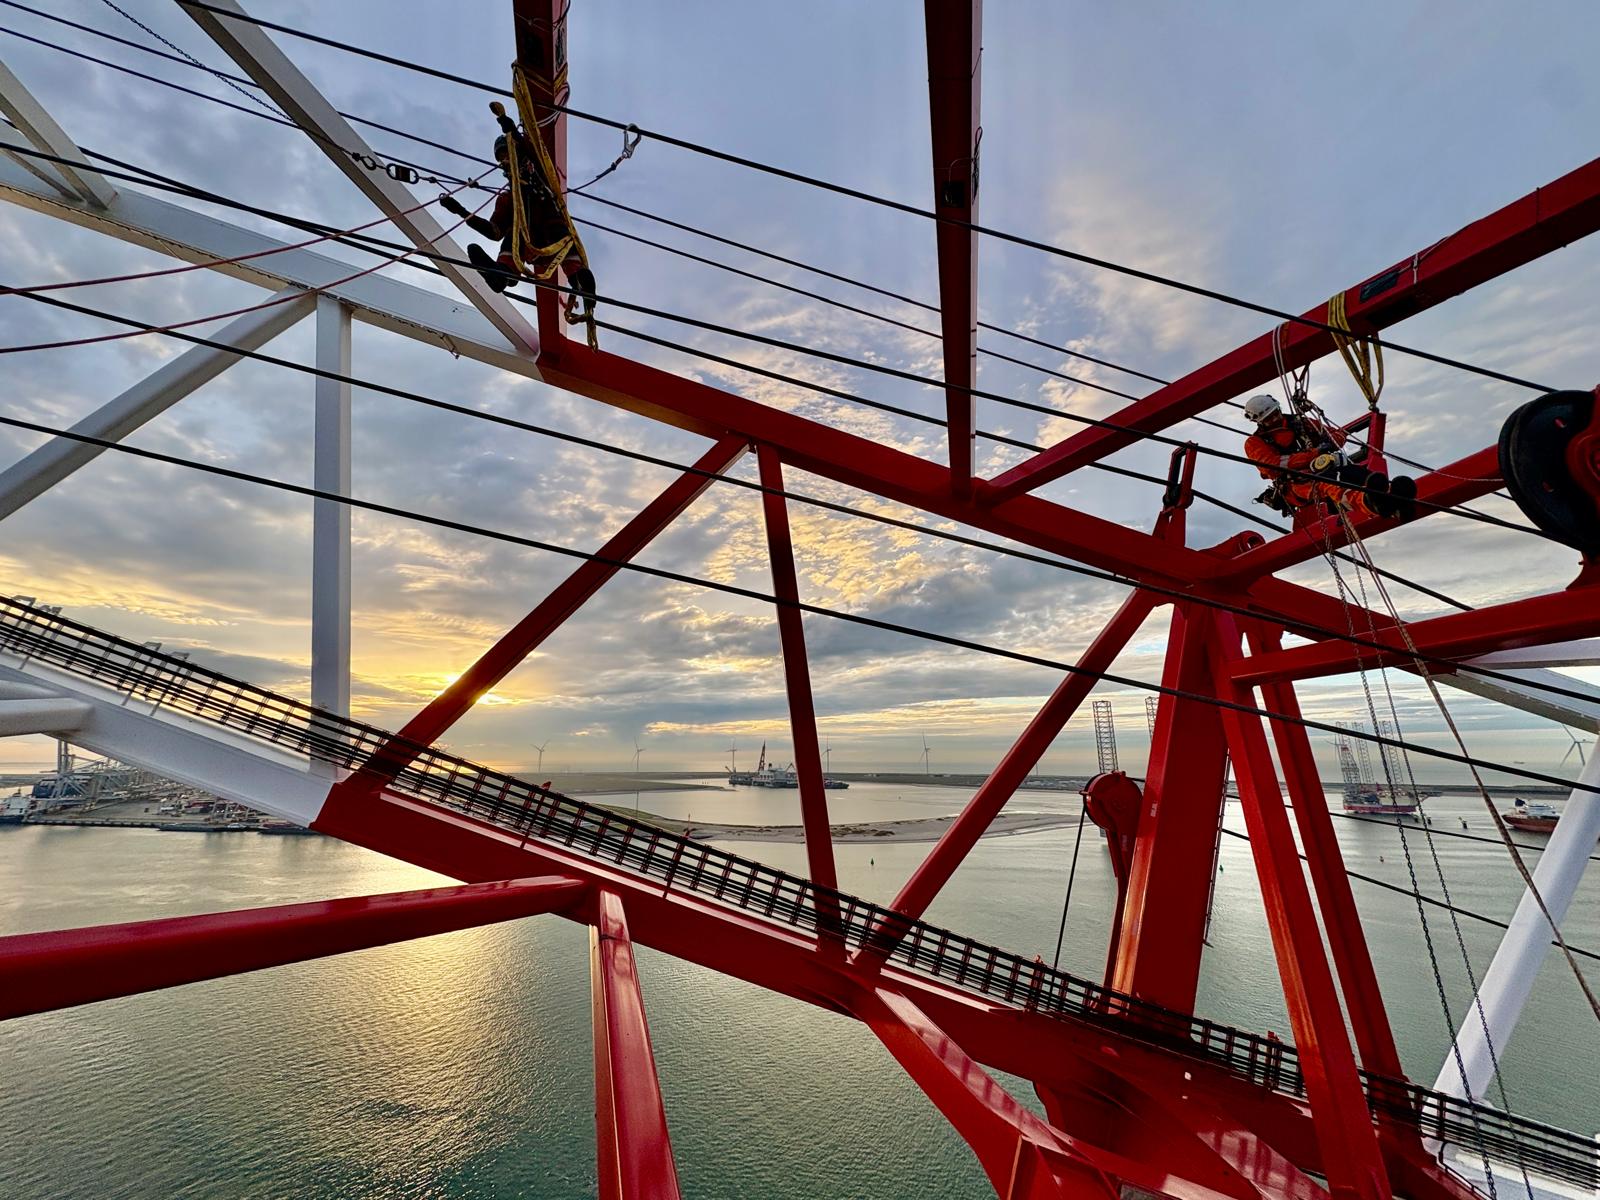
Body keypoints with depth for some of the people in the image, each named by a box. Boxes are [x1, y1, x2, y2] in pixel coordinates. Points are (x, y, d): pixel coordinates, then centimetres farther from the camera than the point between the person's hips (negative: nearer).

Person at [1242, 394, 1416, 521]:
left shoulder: (1301, 423, 26)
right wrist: (1314, 453, -20)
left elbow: (1337, 433, 25)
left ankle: (1391, 495, -59)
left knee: (1354, 471, -30)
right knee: (1325, 481, -40)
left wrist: (1330, 442, -3)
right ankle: (1370, 503, -70)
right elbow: (1274, 465, -11)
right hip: (1295, 484, -5)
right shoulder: (1254, 443, 7)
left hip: (1324, 469, 6)